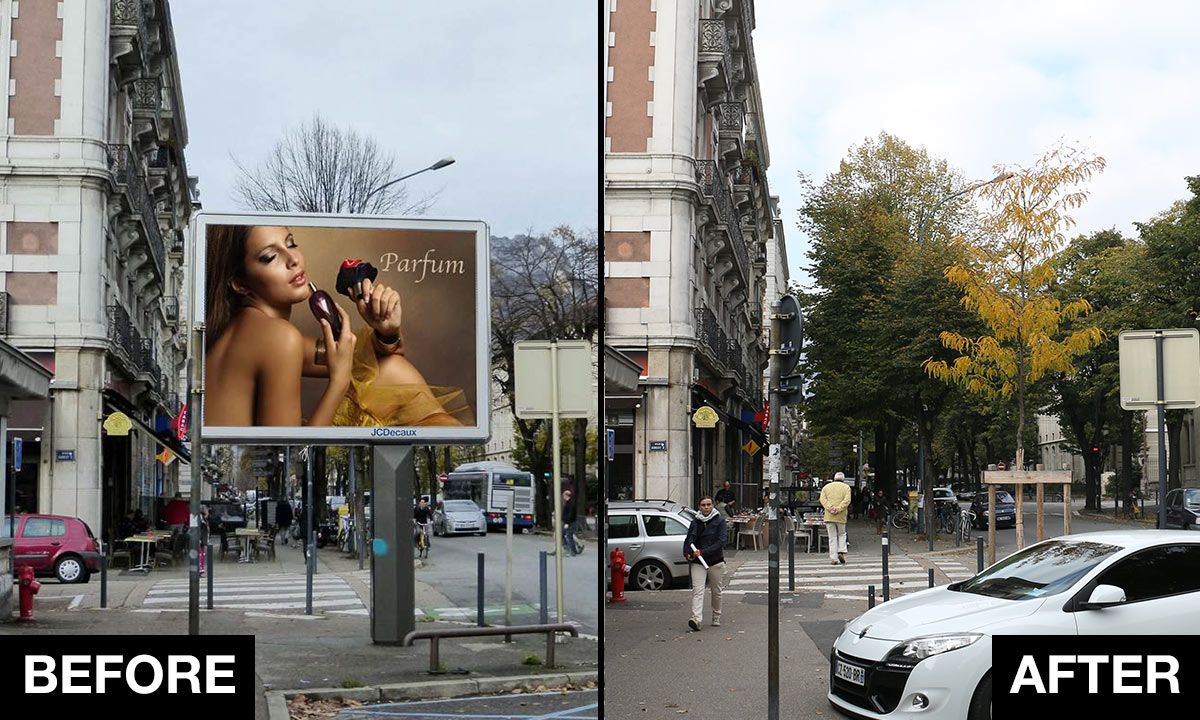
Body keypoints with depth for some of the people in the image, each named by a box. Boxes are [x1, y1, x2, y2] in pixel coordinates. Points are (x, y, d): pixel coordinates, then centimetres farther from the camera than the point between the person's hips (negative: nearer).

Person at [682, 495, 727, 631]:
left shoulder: (720, 522, -2)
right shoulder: (695, 523, 10)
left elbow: (720, 542, -12)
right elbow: (688, 540, 14)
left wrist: (703, 552, -20)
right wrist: (687, 553, -7)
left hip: (715, 562, -2)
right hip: (697, 562, 2)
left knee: (716, 592, 10)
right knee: (697, 590, -15)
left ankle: (716, 618, 27)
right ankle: (696, 619, -27)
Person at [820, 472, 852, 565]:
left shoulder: (826, 487, 12)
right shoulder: (846, 487, 6)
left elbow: (822, 499, -2)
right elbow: (847, 500, -9)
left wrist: (830, 508, -13)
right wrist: (838, 509, -15)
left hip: (829, 516, 1)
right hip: (841, 516, -1)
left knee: (832, 537, 4)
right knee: (841, 534, 17)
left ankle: (833, 558, -1)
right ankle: (841, 552, -1)